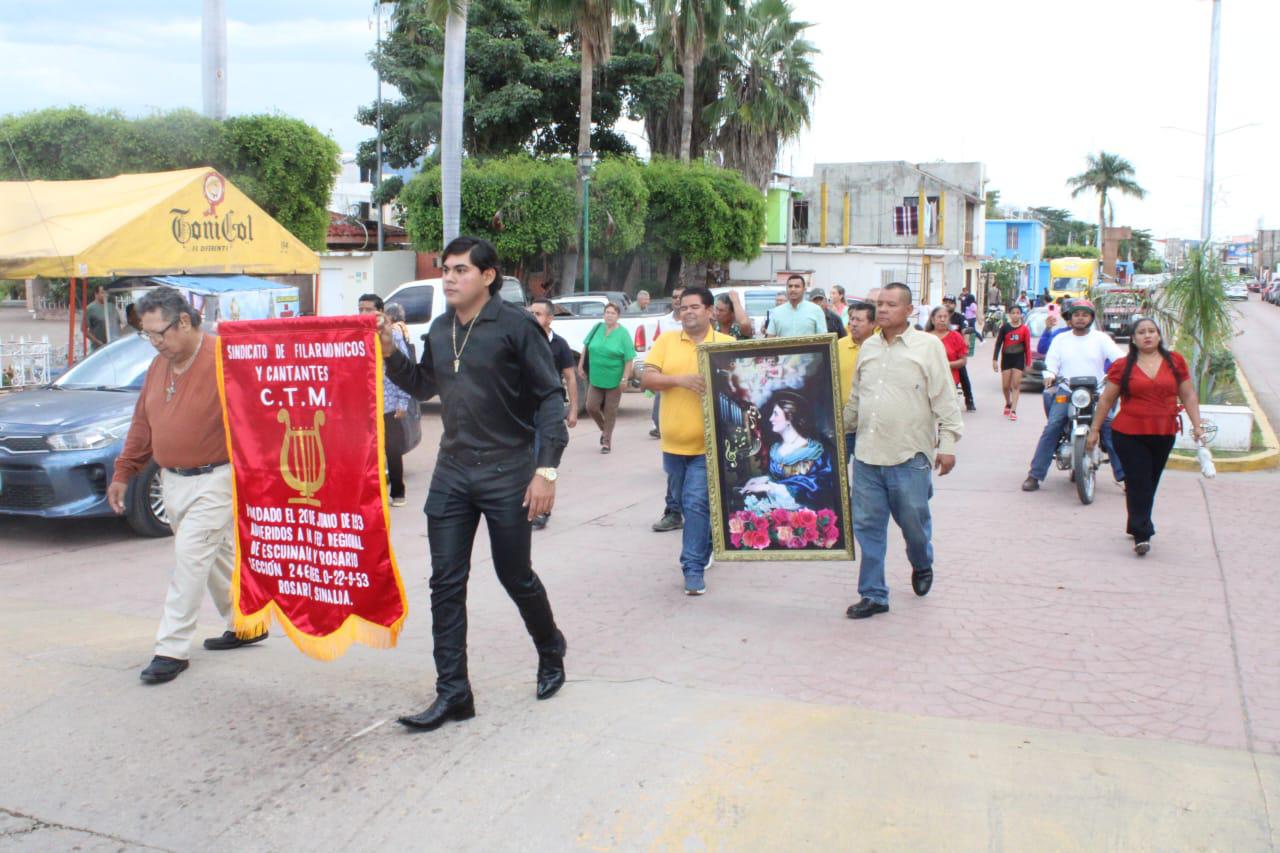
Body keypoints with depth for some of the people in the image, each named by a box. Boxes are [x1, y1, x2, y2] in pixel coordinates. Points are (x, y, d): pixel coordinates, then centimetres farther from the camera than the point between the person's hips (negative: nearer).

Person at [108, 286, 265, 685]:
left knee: (190, 558, -8)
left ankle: (172, 648, -1)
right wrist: (123, 472, 17)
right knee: (217, 554, 17)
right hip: (173, 481, 8)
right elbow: (142, 423, 16)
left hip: (214, 480, -8)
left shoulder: (223, 360, -18)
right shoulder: (159, 366, 9)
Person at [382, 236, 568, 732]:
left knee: (515, 576, 6)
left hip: (507, 472, -5)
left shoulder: (515, 326, -9)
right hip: (451, 472, 6)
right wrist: (390, 355, 6)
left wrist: (546, 468, -17)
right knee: (446, 583, 2)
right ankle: (453, 693, 9)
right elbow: (423, 386, 23)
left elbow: (551, 397, -10)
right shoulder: (440, 330, 9)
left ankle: (551, 652, 34)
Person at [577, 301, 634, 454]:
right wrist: (581, 365, 10)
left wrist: (625, 379, -15)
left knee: (610, 411, 4)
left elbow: (629, 359, -10)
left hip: (614, 381, -3)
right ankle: (604, 430, 27)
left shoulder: (623, 334, -9)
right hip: (595, 378, 3)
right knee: (591, 407, -2)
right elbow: (586, 347, 14)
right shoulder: (597, 328, 2)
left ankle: (607, 441, 19)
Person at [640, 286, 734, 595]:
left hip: (708, 442, -4)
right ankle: (705, 543, 41)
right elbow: (646, 378, -5)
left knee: (697, 503, -11)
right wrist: (680, 379, -19)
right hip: (674, 442, 4)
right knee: (683, 502, 18)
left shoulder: (727, 344, -1)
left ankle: (694, 567, -4)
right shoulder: (666, 341, 4)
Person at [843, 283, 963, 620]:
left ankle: (922, 566, 41)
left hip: (910, 456, -4)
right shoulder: (868, 347, 12)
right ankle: (873, 595, 13)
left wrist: (947, 444, -11)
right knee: (867, 526, 4)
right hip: (867, 454, 4)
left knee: (914, 522, 9)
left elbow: (944, 400, -6)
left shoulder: (928, 345, -3)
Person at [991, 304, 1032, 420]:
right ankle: (1008, 404, 33)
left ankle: (1013, 411, -5)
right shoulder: (1004, 327, -1)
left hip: (1019, 359, -1)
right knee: (1005, 386, 6)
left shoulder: (1025, 329, -3)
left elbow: (1027, 347, 1)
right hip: (1006, 358, 1)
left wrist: (1028, 363, 1)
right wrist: (995, 360, -5)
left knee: (1016, 385, -5)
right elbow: (998, 344, 1)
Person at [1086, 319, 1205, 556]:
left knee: (1150, 484, 12)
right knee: (1138, 484, -6)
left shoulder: (1175, 362, 5)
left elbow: (1188, 396, 9)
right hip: (1129, 435, -3)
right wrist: (1094, 430, 4)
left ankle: (1137, 527, 27)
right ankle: (1142, 534, -5)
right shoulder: (1122, 366, -1)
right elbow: (1106, 400, 4)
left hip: (1163, 435, 3)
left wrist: (1197, 425, 1)